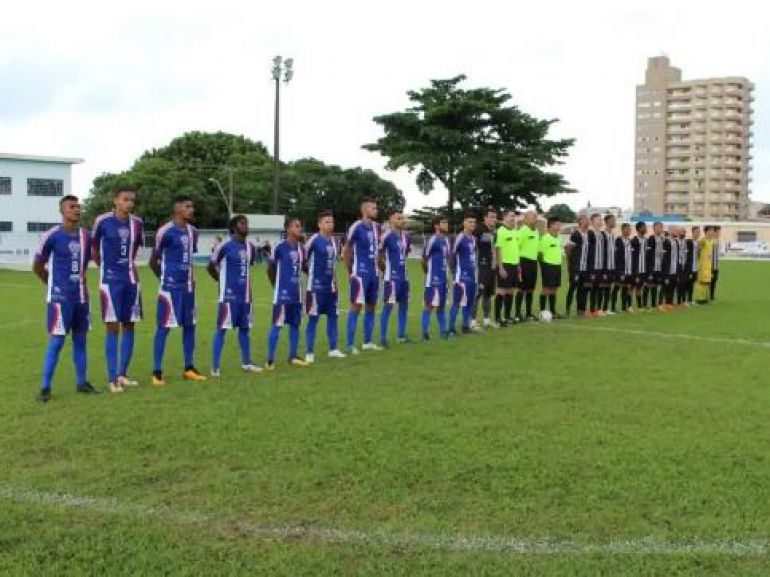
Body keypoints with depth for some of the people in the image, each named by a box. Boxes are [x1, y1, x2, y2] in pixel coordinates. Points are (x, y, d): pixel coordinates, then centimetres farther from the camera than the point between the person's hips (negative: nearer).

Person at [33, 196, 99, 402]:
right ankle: (45, 387, 1)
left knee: (80, 339, 11)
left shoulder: (85, 236, 7)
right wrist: (54, 284, 8)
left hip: (80, 296, 6)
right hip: (60, 296, -6)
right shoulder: (52, 236, -10)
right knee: (57, 341, -7)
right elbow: (38, 267, 0)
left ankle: (81, 382, 21)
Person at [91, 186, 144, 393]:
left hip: (131, 279, 5)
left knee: (128, 326, 7)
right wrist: (105, 267, 9)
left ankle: (123, 374, 17)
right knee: (112, 327, -4)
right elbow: (94, 247, 5)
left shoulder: (136, 223, 4)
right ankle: (112, 378, 1)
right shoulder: (102, 221, -8)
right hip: (110, 280, -5)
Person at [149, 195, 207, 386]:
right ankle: (157, 372, 0)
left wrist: (189, 277, 13)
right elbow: (153, 260, -4)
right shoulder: (165, 231, -12)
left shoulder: (192, 231, 10)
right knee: (164, 327, -5)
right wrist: (165, 278, 7)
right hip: (170, 286, -7)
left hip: (188, 286, 7)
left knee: (189, 325, 11)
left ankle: (189, 369, 21)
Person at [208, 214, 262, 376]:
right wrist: (223, 281, 5)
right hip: (228, 295, -7)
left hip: (245, 296, 7)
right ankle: (215, 367, -2)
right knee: (222, 329, -5)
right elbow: (211, 267, -4)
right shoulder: (225, 246, -11)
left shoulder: (250, 247, 10)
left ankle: (246, 363, 26)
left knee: (244, 328, 14)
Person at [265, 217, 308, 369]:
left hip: (296, 293, 7)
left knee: (295, 324, 11)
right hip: (282, 293, -7)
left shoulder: (300, 248, 8)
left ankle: (293, 357, 21)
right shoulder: (279, 247, -11)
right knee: (277, 325, -4)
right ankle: (270, 360, 1)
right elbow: (271, 268, -3)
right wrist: (276, 286, 4)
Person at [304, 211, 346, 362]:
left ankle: (333, 349, 21)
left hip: (331, 286, 7)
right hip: (316, 286, -7)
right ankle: (309, 353, 2)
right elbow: (303, 259, -7)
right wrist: (313, 272, 2)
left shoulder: (334, 240, 10)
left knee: (333, 316, 11)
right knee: (313, 318, -3)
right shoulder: (314, 240, -11)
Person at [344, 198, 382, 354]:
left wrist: (376, 268, 15)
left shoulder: (375, 226, 10)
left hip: (373, 273, 8)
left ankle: (368, 342, 21)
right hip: (360, 273, -8)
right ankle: (350, 344, -4)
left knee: (371, 306, 11)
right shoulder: (356, 227, -11)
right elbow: (346, 251, -5)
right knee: (356, 306, -8)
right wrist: (351, 271, -2)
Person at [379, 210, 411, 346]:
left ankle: (401, 335, 24)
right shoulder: (387, 235, -14)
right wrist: (385, 268, -3)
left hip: (403, 276, 8)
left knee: (404, 304, 13)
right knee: (388, 305, -8)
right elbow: (379, 253, -12)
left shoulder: (405, 236, 10)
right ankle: (383, 337, -5)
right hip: (391, 276, -8)